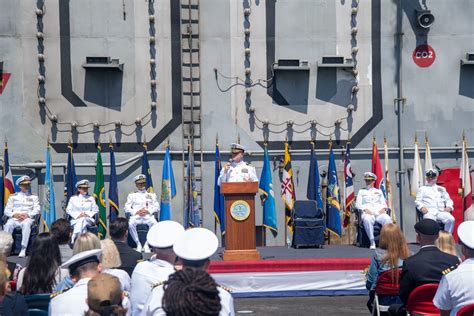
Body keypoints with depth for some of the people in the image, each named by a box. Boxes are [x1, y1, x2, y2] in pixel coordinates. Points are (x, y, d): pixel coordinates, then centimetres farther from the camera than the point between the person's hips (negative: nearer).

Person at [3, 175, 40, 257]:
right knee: (8, 224, -34)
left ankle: (23, 249, -43)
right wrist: (15, 214, -9)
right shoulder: (13, 196, 20)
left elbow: (37, 210, 6)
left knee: (26, 224, -38)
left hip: (27, 218, -1)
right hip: (14, 218, 1)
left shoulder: (34, 197, 19)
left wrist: (27, 215, -13)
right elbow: (7, 210, 12)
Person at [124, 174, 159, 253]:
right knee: (130, 224, -36)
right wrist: (136, 212, -8)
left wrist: (147, 211, -6)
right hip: (136, 216, 0)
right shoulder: (132, 195, 22)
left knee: (154, 224, -36)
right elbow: (127, 208, 10)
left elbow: (157, 207, 12)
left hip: (148, 215, 0)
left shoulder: (152, 195, 24)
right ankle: (138, 244, -23)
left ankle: (147, 244, -24)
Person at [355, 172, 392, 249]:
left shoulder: (379, 191, 28)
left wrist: (383, 208, -3)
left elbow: (384, 203, 21)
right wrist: (365, 209, -8)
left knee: (387, 219, -35)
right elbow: (358, 204, 12)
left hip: (379, 213, 2)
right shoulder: (361, 191, 23)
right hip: (368, 213, -2)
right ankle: (372, 242, -35)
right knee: (367, 220, -40)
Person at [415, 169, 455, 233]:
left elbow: (448, 200, 25)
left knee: (451, 219, -30)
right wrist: (422, 207, -11)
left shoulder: (442, 189, 30)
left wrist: (449, 207, 1)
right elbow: (418, 201, 12)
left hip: (441, 211, 3)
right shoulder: (422, 189, 23)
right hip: (429, 211, -3)